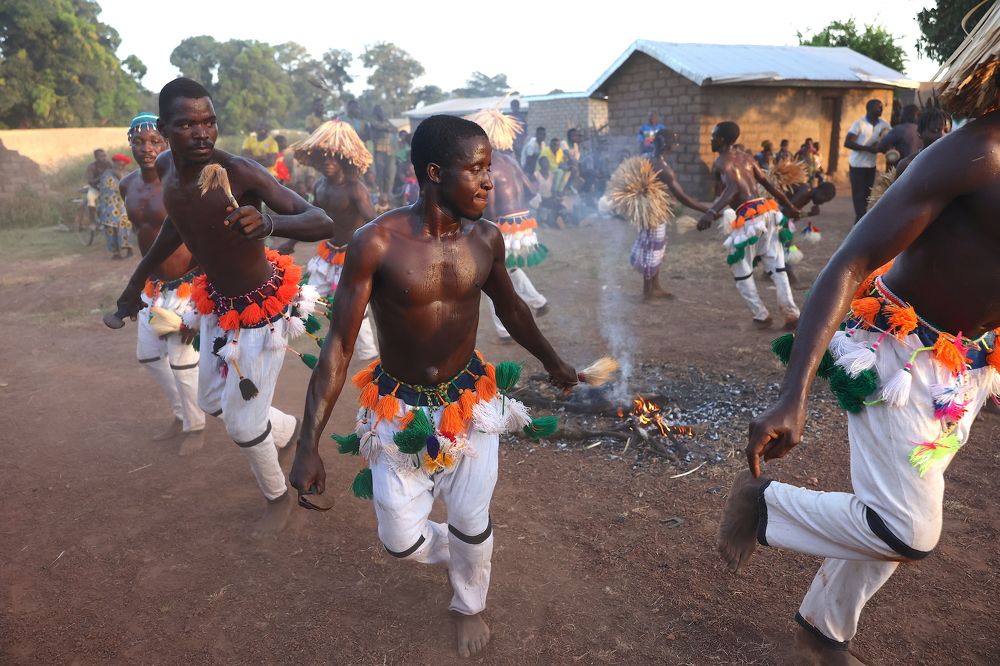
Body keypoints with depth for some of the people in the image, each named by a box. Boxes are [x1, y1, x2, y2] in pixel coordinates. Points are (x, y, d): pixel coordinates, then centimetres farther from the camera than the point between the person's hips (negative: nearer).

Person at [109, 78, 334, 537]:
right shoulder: (166, 168, -8)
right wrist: (137, 280, 18)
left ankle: (278, 498, 31)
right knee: (213, 402, 22)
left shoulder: (241, 173, -28)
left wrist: (269, 223, -52)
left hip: (262, 309, -7)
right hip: (217, 304, 7)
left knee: (242, 425, 1)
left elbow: (323, 224, -33)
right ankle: (290, 429, 50)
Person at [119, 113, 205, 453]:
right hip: (152, 286, 8)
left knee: (183, 362, 1)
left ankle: (195, 426, 24)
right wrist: (145, 281, 20)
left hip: (185, 286, -8)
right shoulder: (127, 186, 4)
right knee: (148, 354, 17)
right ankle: (180, 414, 38)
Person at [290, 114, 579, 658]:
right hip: (400, 410, -2)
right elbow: (338, 347, -18)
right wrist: (308, 444, -22)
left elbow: (510, 308, 11)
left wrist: (552, 362, 24)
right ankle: (456, 551, 45)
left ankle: (469, 605, 45)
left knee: (472, 524, 12)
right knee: (401, 542, 7)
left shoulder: (485, 238, -9)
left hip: (470, 401, 2)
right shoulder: (376, 243, -22)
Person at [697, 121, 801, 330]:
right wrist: (789, 207, 29)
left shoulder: (721, 162, -4)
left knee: (742, 273, 10)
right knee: (777, 268, 11)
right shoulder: (746, 158, 18)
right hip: (767, 212, 7)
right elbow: (769, 185, 20)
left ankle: (761, 316, 14)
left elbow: (733, 188, -23)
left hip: (747, 219, -7)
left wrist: (711, 212, -35)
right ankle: (792, 315, 9)